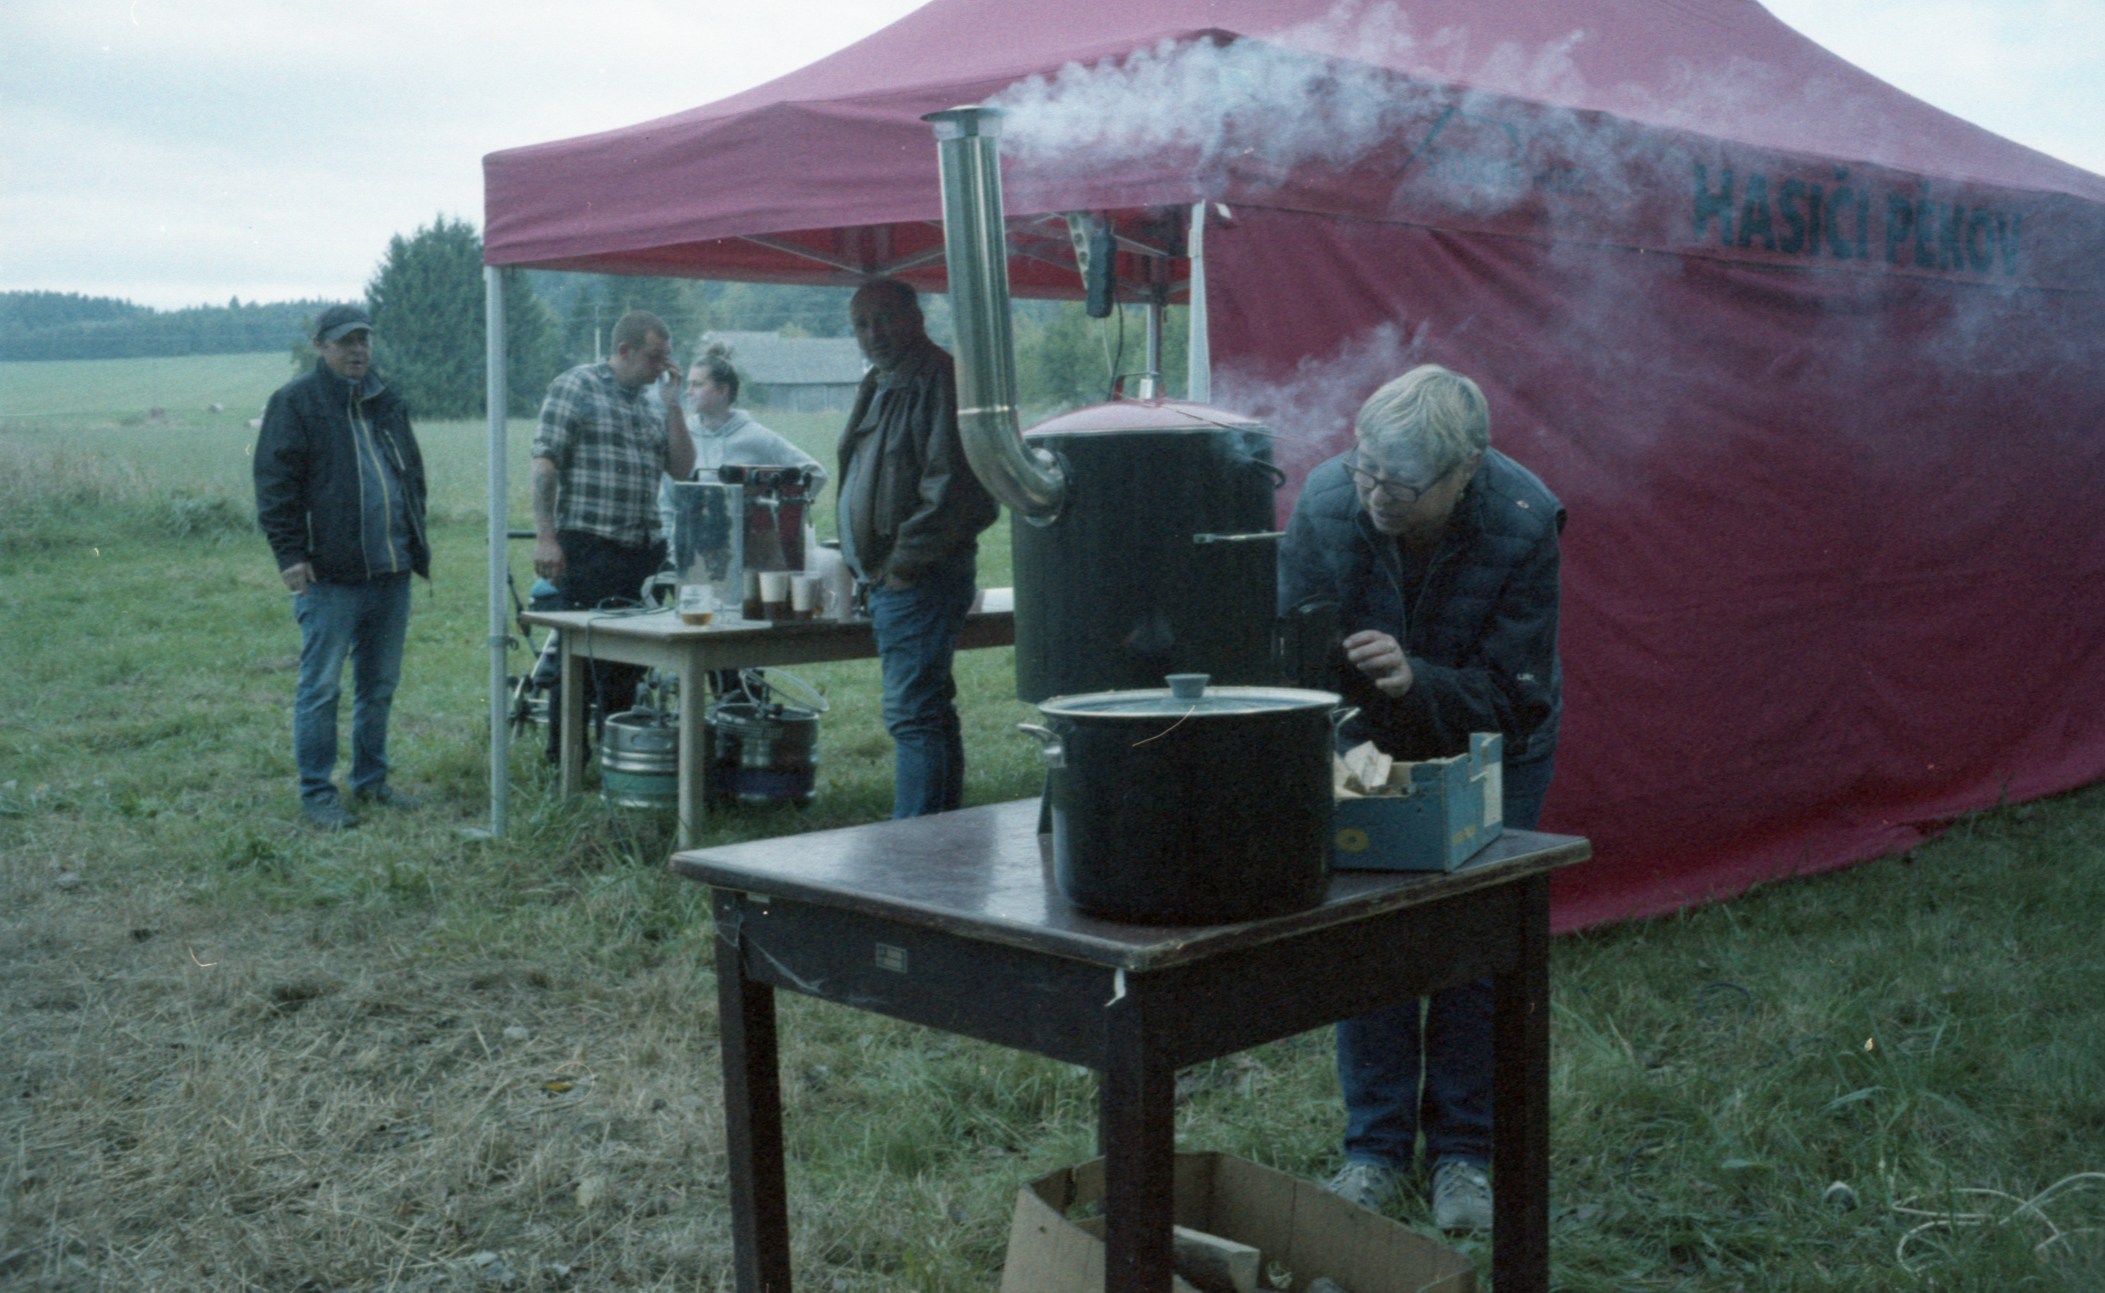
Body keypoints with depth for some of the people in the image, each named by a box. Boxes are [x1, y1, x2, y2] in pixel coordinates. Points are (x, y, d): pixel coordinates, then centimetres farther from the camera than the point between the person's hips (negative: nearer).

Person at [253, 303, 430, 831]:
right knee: (321, 688, -2)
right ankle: (317, 794, 5)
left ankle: (371, 781, 25)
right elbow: (275, 485, -7)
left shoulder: (386, 403, 17)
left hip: (391, 572, 6)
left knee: (379, 685, 13)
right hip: (329, 575, -6)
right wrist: (290, 553, -13)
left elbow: (411, 473, 26)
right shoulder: (295, 403, -3)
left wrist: (416, 536, 19)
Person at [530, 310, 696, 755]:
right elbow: (545, 464, -8)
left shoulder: (654, 399, 16)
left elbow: (682, 468, 10)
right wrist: (545, 536, -15)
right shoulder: (575, 388, -2)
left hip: (644, 548, 6)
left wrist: (671, 403, 2)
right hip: (589, 546, -6)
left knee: (628, 658, 9)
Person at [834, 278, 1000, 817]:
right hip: (888, 577, 11)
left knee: (912, 715, -12)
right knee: (931, 714, 14)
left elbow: (950, 486, -19)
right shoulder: (879, 386, 19)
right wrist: (866, 561, 18)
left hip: (921, 577, -10)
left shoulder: (938, 383, -12)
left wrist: (905, 561, -16)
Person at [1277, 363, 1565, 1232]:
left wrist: (1417, 680, -46)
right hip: (1371, 742, 2)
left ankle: (1462, 1152, 16)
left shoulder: (1523, 524, -32)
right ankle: (1375, 1144, 16)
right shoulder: (1327, 501, -27)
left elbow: (1515, 697, -28)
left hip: (1490, 748, -2)